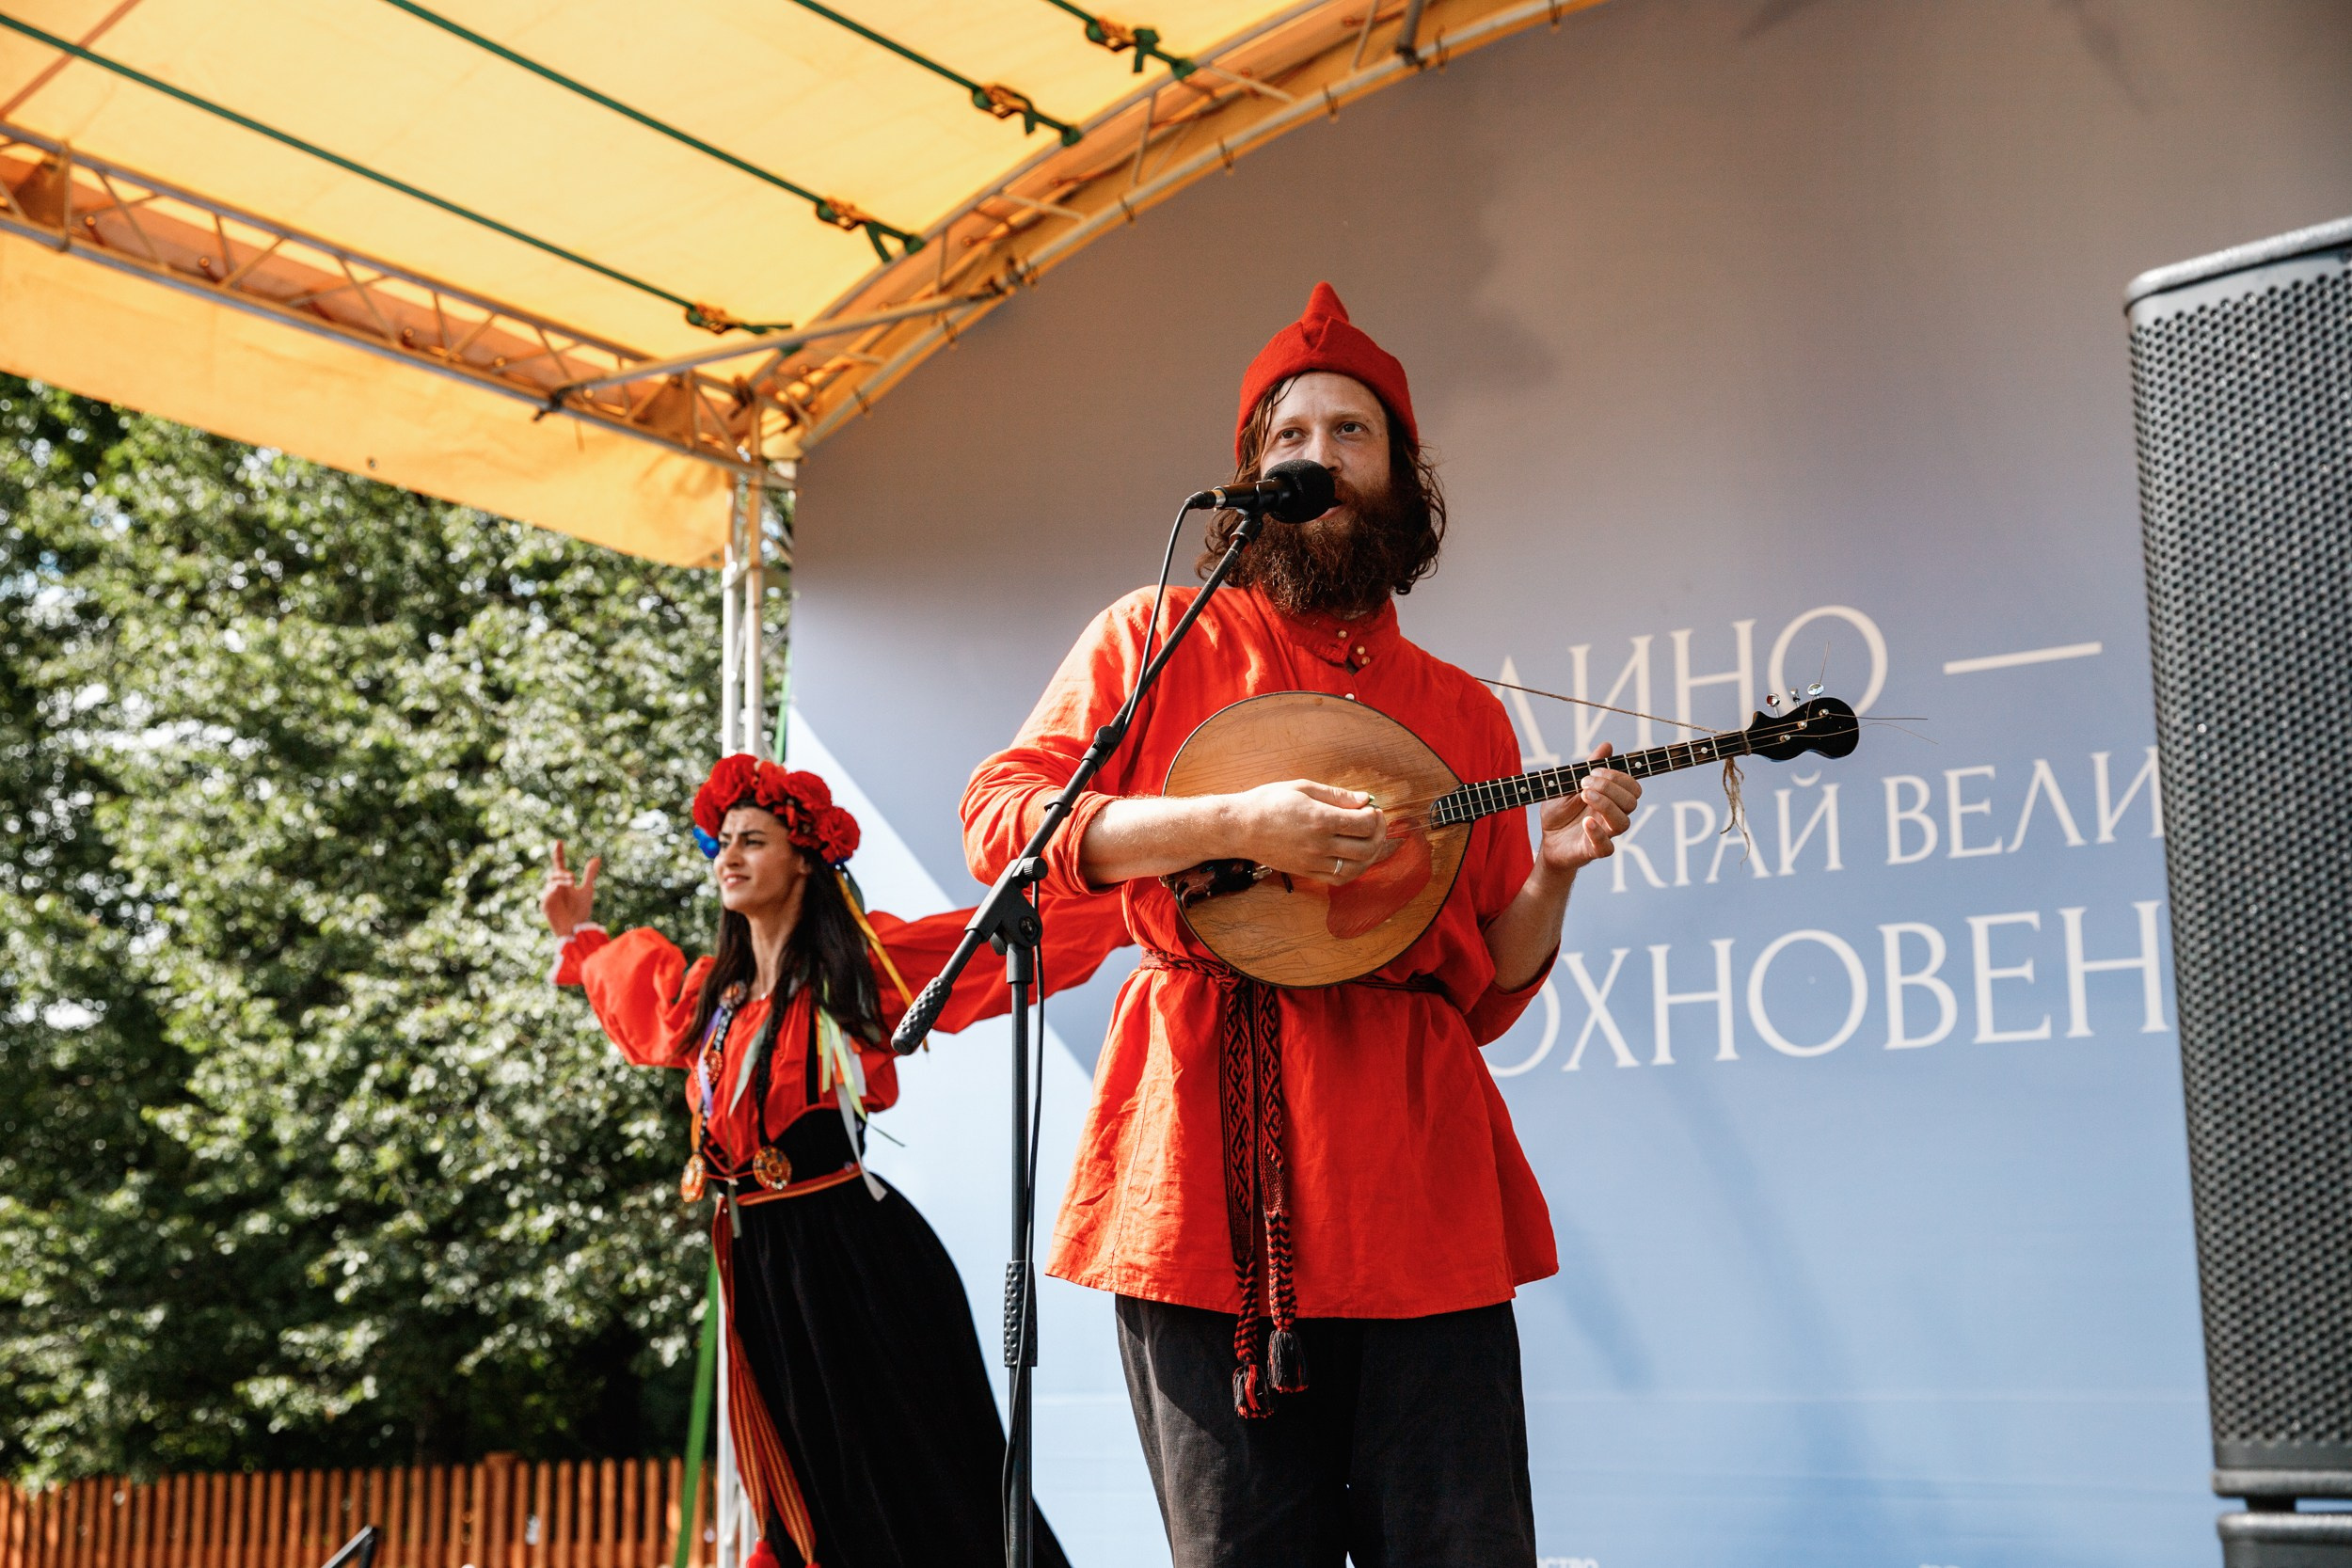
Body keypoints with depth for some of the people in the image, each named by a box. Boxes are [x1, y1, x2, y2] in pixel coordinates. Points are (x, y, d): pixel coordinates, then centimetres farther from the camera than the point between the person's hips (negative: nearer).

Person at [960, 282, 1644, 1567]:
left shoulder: (1464, 714, 19)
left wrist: (1553, 870, 0)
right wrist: (1233, 823, -11)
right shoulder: (1156, 637, 11)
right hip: (1209, 1167, -2)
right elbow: (998, 818, -1)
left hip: (1414, 1171, 3)